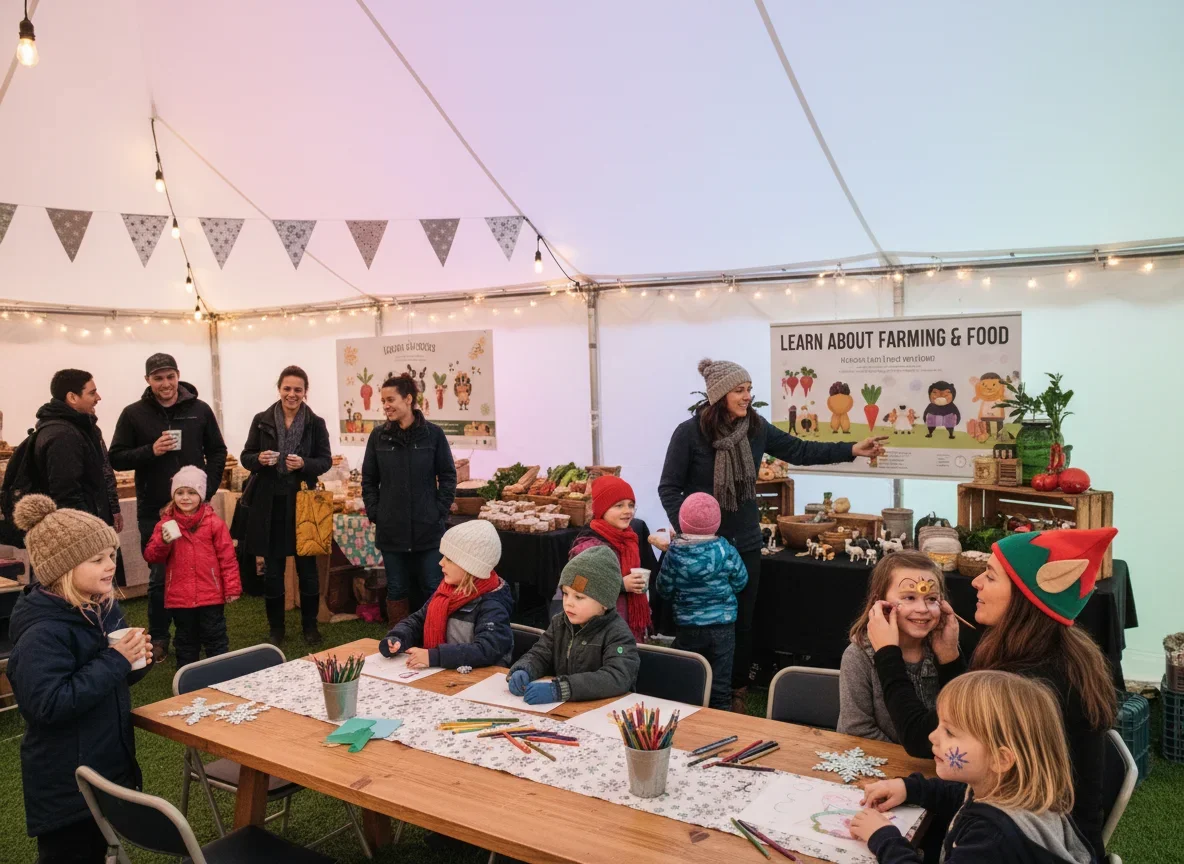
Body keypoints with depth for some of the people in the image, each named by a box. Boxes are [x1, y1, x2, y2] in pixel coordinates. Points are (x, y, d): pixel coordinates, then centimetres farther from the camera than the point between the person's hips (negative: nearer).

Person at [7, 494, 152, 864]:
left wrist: (135, 660, -7)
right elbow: (49, 705, -30)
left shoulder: (103, 607, 3)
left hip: (107, 764, 8)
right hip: (65, 782, -8)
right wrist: (115, 661, -27)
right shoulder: (42, 632, -23)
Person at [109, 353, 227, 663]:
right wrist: (151, 451, -18)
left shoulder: (200, 410, 1)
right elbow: (116, 459, -1)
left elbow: (217, 452, 7)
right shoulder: (134, 414, -1)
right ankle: (158, 637, 21)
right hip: (153, 510, -1)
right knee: (159, 575, 7)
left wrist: (207, 489, -4)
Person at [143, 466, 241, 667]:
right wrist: (163, 541, -23)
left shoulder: (214, 523, -5)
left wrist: (232, 588, -6)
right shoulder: (166, 524, 0)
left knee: (215, 639, 8)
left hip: (210, 595, -2)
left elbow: (227, 558, -4)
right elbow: (151, 557, -3)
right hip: (179, 596, 2)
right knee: (186, 642, 17)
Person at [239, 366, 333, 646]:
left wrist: (304, 464, -19)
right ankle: (275, 627, 22)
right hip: (269, 503, 1)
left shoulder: (316, 423, 0)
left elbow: (326, 461, 0)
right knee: (272, 567, 8)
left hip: (303, 501, -1)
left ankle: (310, 625, 20)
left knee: (307, 566, 6)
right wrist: (259, 459, -16)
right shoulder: (262, 420, 2)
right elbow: (245, 457, 6)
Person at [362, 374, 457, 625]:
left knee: (431, 588, 6)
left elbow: (448, 476, 1)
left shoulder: (433, 434, -4)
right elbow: (369, 480, 7)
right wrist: (375, 515, 0)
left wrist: (440, 512, -4)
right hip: (391, 530, 2)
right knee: (397, 589, 10)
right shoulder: (378, 436, 1)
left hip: (428, 529, -1)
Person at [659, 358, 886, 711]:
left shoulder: (756, 428, -2)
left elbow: (799, 450, 5)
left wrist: (851, 450, -2)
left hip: (745, 543, 4)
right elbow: (669, 488, -11)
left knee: (742, 621, 13)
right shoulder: (690, 432, -15)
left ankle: (737, 691, 30)